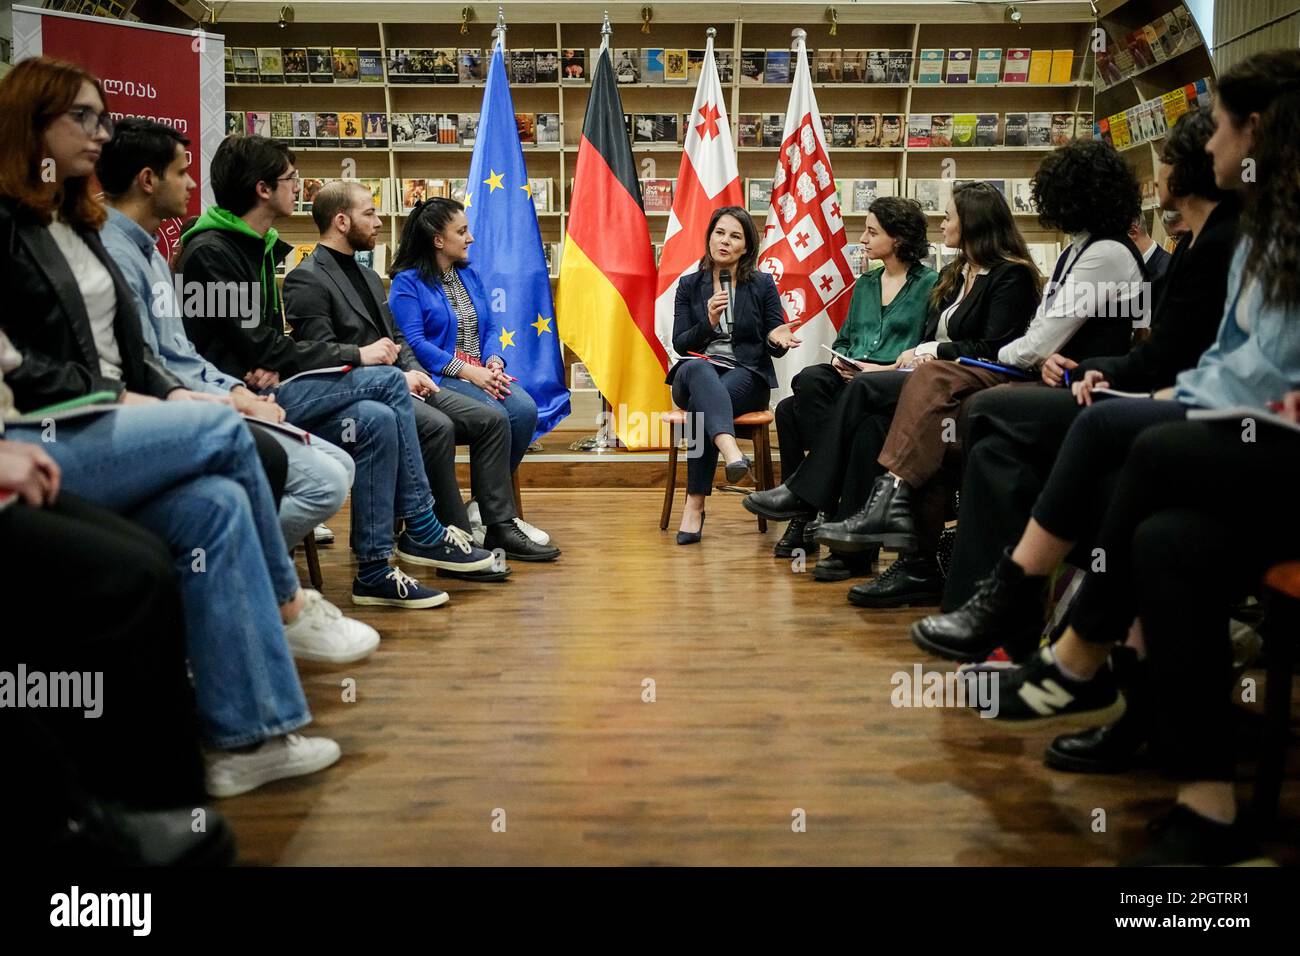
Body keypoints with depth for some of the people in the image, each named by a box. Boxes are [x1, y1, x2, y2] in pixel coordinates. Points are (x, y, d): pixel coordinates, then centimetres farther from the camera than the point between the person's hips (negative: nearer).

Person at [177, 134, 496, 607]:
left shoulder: (257, 246, 17)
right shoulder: (210, 252, -12)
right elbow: (258, 345, -16)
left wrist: (273, 369, -8)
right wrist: (355, 355, -11)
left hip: (265, 386, 9)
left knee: (377, 420, -11)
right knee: (387, 381, -17)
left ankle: (375, 569, -7)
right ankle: (422, 532, -7)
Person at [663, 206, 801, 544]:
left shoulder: (763, 285, 8)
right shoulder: (689, 285, 11)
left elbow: (775, 347, 8)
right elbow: (680, 344, 4)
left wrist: (778, 338, -16)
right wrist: (708, 323, -13)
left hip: (747, 375, -1)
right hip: (698, 373, 1)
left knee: (702, 406, -35)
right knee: (696, 368, -39)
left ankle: (695, 504, -34)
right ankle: (731, 451, -62)